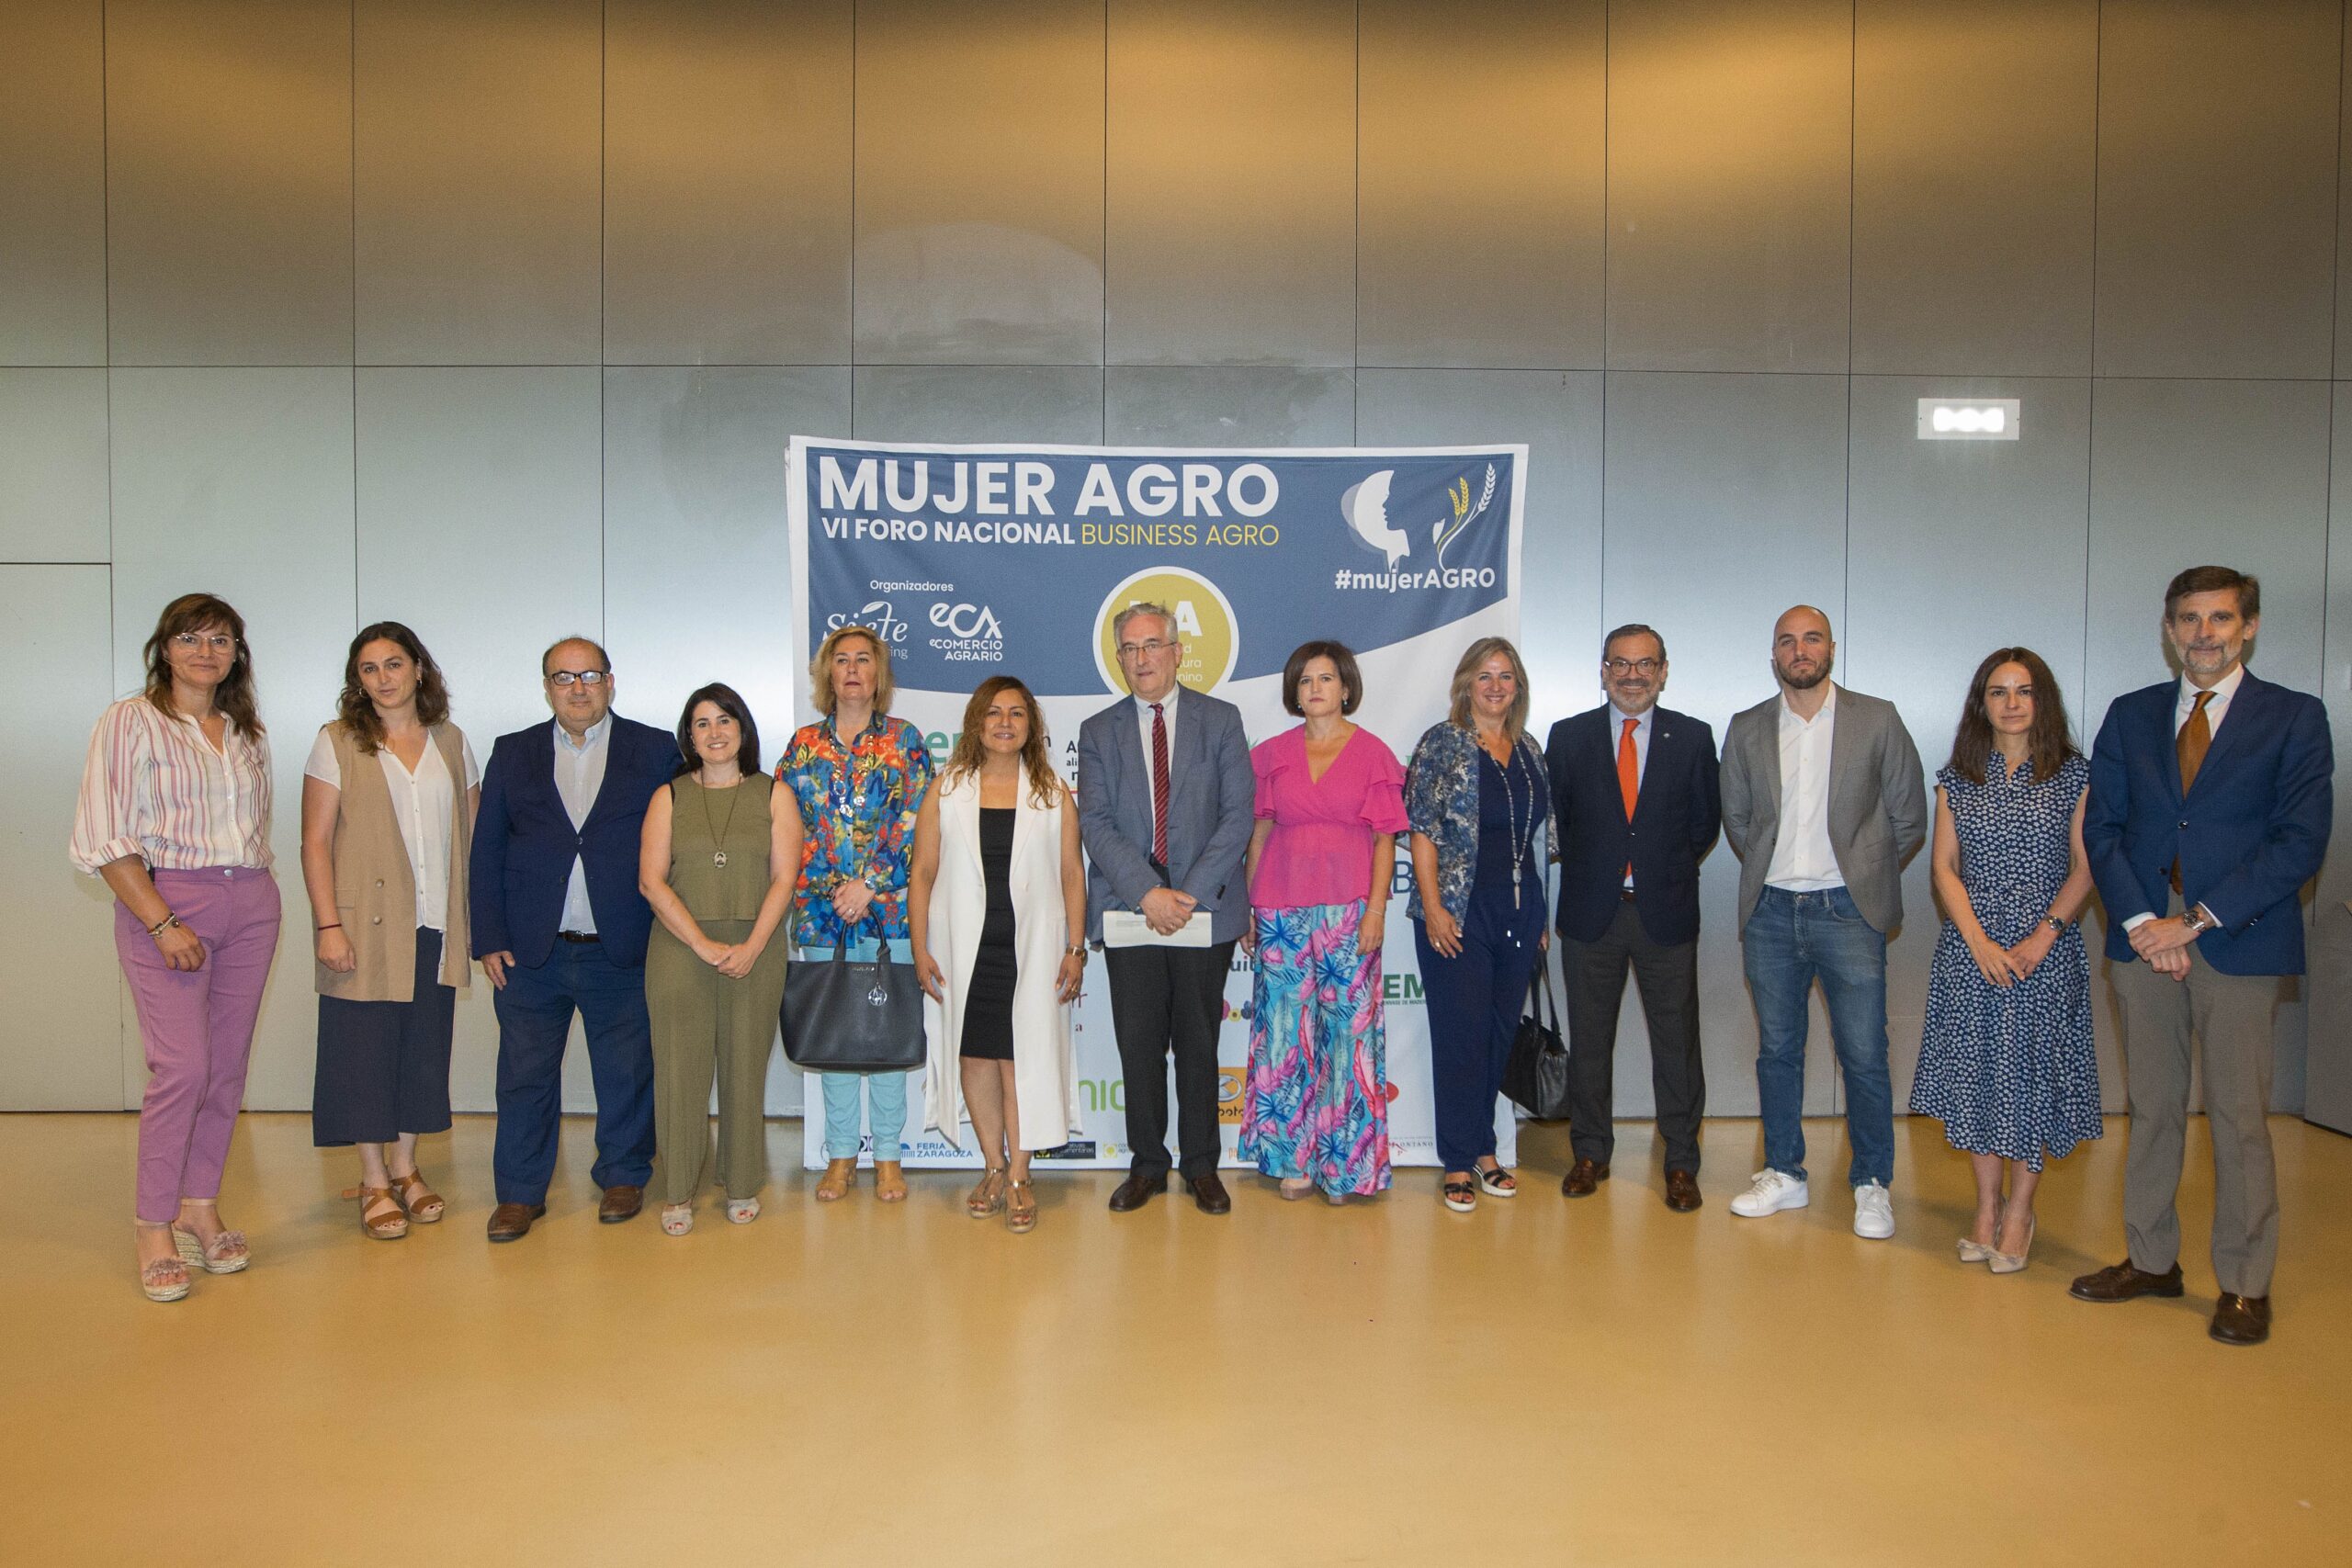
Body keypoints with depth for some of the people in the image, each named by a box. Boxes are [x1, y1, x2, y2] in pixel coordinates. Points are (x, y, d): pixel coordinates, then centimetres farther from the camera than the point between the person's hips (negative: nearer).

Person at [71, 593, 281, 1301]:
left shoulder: (247, 733, 14)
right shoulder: (130, 722, -2)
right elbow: (104, 839, -8)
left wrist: (257, 895, 5)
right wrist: (163, 924, -14)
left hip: (251, 905, 5)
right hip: (167, 898, -5)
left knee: (228, 1068, 6)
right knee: (182, 1067, -10)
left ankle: (200, 1207, 18)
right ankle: (154, 1229, 3)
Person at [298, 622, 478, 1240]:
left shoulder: (450, 741, 9)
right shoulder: (338, 742, 0)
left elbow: (473, 833, 11)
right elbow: (316, 841, -4)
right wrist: (328, 925, -12)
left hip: (436, 927, 3)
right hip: (367, 926, -3)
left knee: (424, 1046, 9)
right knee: (367, 1046, 2)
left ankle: (405, 1168, 23)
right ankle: (374, 1183, 15)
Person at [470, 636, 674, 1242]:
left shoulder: (654, 750, 3)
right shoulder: (513, 754, 9)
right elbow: (486, 852, 7)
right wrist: (489, 939, -1)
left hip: (623, 950, -1)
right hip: (531, 951, 1)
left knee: (627, 1074, 8)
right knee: (524, 1076, 6)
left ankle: (623, 1178, 25)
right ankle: (520, 1192, 19)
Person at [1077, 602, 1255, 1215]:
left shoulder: (1220, 720, 5)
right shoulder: (1098, 732, 8)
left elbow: (1239, 814, -2)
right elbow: (1095, 824, -1)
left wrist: (1191, 892, -12)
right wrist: (1147, 893, -13)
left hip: (1204, 908, -1)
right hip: (1128, 910, 1)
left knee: (1199, 1045, 7)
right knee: (1138, 1045, 6)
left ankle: (1201, 1166, 21)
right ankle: (1147, 1164, 21)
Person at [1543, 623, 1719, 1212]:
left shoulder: (1693, 737, 3)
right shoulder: (1568, 737, 3)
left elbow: (1705, 820, 8)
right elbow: (1553, 817, 6)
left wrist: (1669, 869, 4)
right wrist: (1590, 867, 3)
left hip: (1666, 911, 0)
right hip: (1591, 912, 1)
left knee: (1676, 1040, 5)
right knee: (1589, 1039, 9)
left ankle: (1681, 1162, 18)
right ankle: (1590, 1153, 23)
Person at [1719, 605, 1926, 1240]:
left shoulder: (1877, 719, 0)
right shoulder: (1747, 729, 7)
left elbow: (1909, 816, 5)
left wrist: (1865, 877, 6)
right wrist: (1770, 871, 12)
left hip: (1847, 911, -3)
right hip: (1771, 913, 3)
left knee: (1864, 1055, -1)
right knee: (1777, 1049, 10)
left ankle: (1872, 1185, 13)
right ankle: (1784, 1174, 23)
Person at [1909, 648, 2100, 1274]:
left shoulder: (2074, 775, 2)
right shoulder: (1958, 779, 7)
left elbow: (2085, 868, -1)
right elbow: (1945, 868, 4)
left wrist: (2041, 937, -12)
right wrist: (1979, 941, -9)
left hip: (2046, 948, -2)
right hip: (1970, 949, 2)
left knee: (2033, 1075, 1)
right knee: (1978, 1072, 5)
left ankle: (2019, 1212, 14)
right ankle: (1986, 1206, 18)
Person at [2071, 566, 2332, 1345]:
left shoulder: (2295, 718, 1)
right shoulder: (2130, 715, 11)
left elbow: (2300, 842, -7)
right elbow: (2101, 827, 6)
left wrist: (2195, 922, -13)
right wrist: (2140, 920, -8)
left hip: (2238, 943, -3)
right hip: (2145, 938, 3)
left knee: (2239, 1118, 2)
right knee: (2152, 1108, 11)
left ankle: (2244, 1286, 14)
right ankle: (2151, 1260, 23)